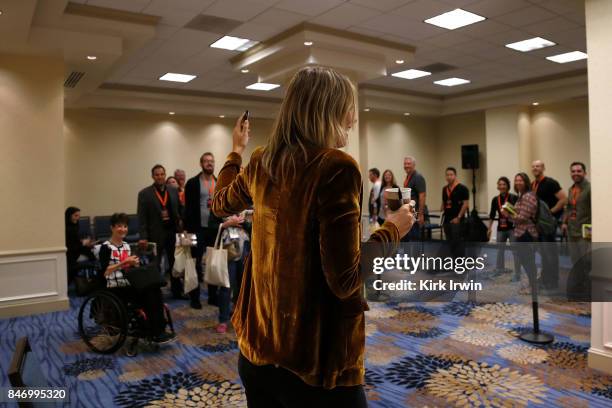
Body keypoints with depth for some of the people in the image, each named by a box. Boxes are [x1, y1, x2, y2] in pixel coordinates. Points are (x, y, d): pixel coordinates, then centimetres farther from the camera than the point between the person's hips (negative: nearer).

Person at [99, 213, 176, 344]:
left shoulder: (126, 246, 15)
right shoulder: (106, 247, -5)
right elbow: (104, 271, -16)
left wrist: (134, 264, -4)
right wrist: (124, 262, -19)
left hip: (130, 285, 6)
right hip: (115, 289, -6)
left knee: (155, 290, -22)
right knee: (148, 295, -26)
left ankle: (159, 330, -22)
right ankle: (156, 333, -17)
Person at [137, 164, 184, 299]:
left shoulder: (173, 191, 9)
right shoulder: (145, 193, -3)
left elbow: (180, 210, 13)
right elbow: (142, 217, -6)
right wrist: (143, 237, -12)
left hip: (173, 232, 3)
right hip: (155, 234, -3)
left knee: (175, 263, 10)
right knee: (155, 266, 7)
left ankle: (177, 291, 22)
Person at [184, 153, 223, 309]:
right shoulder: (192, 183, -3)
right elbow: (188, 208, -6)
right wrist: (189, 229, -12)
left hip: (215, 228, 4)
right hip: (198, 228, -4)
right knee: (196, 263, 4)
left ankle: (213, 296, 21)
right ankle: (195, 297, 14)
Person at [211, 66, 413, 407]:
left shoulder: (261, 162, 1)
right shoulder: (337, 167, -20)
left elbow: (221, 204, 22)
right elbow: (345, 281, -22)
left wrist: (237, 150, 34)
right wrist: (391, 230, -6)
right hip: (316, 362, -6)